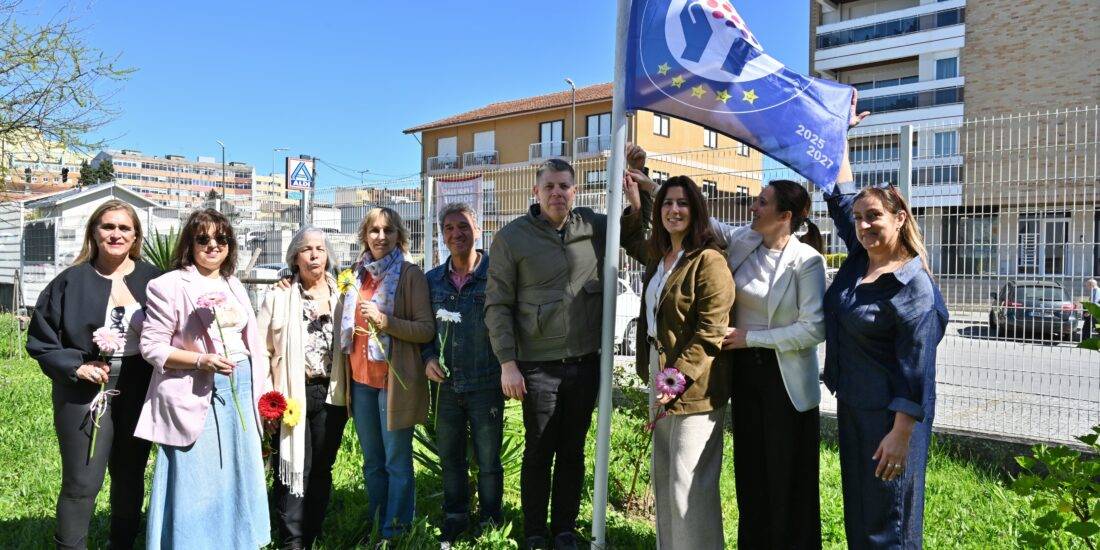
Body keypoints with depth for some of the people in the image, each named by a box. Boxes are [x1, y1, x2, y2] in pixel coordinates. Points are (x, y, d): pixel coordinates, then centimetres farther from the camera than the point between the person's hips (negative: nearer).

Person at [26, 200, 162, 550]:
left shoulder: (152, 280, 3)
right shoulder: (71, 282, -3)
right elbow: (41, 340, 0)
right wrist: (76, 367, -14)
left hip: (138, 393, 3)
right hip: (85, 392, -2)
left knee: (130, 476, 14)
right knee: (81, 483, 1)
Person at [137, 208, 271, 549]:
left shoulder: (234, 285, 13)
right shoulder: (170, 285, -6)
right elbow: (151, 347, -9)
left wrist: (261, 391, 11)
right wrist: (201, 360, -21)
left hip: (240, 392, 6)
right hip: (195, 396, -6)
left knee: (237, 479, 13)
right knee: (195, 486, 0)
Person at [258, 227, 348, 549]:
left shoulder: (340, 295, 6)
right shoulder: (279, 296, 1)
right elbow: (262, 350, -1)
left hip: (331, 395, 2)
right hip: (291, 394, -2)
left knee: (321, 469, 10)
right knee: (294, 468, -3)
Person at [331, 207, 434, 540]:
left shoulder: (411, 275, -6)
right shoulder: (355, 275, 10)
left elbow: (427, 329, -11)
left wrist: (385, 320, -22)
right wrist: (340, 373, 14)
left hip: (395, 380, -5)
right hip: (360, 379, 5)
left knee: (397, 462, 1)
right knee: (372, 462, 14)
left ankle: (394, 532, 13)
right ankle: (374, 527, 26)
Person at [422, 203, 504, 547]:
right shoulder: (432, 280, 7)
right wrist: (428, 357, -1)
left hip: (486, 385, -4)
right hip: (446, 385, 4)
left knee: (489, 462, 7)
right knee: (450, 458, 17)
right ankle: (455, 520, 34)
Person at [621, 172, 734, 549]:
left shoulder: (709, 261, -15)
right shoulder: (659, 256, 12)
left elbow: (711, 331, -19)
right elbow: (632, 242, 36)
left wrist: (678, 376, -24)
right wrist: (634, 202, 23)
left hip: (694, 388, -9)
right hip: (662, 381, 9)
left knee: (688, 485, -6)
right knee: (664, 479, 18)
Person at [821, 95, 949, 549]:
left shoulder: (914, 286, -17)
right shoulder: (859, 259, 5)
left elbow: (916, 367, -20)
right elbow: (839, 196, 16)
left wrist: (901, 434, -23)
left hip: (890, 414, -8)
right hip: (851, 405, 8)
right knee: (857, 513, 17)